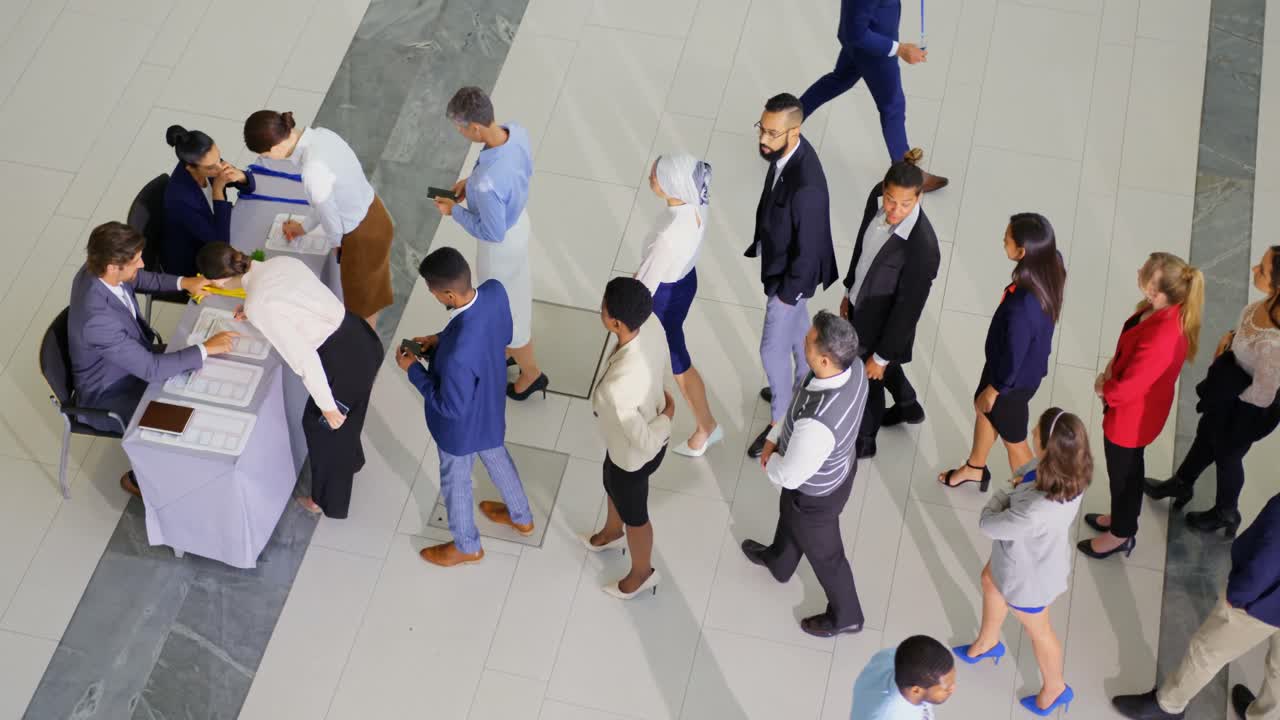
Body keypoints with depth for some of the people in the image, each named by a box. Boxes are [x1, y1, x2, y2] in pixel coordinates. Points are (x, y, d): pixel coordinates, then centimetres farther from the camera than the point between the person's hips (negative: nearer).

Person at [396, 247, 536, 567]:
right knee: (496, 456, 35)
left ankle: (467, 546, 52)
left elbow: (451, 407, -28)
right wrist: (442, 339, -4)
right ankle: (521, 517, 61)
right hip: (490, 406, 7)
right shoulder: (495, 291, -25)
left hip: (463, 426, -7)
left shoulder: (457, 354, -46)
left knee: (455, 483, 24)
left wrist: (413, 369, -18)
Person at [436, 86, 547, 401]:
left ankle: (530, 372, 43)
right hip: (520, 221, 8)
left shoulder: (487, 182, -43)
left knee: (503, 307, 19)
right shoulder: (517, 132, -20)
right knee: (517, 291, 31)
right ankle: (514, 347, 58)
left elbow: (493, 232, -28)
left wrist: (455, 211, -14)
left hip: (502, 245, -7)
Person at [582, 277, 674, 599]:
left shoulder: (617, 387, -47)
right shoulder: (652, 326, -25)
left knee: (633, 514, 25)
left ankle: (642, 573, 57)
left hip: (634, 455, -7)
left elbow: (643, 442, -33)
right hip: (641, 427, 7)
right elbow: (664, 370, -3)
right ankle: (612, 534, 70)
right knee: (612, 487, 37)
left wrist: (667, 416, -15)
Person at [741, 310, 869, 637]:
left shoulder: (816, 424, -48)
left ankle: (845, 616, 52)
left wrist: (770, 461, -8)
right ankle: (778, 562, 69)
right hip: (840, 466, 7)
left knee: (823, 553, 23)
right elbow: (801, 401, -2)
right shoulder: (852, 366, -24)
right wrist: (775, 437, -3)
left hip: (815, 494, -7)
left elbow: (788, 476, -29)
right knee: (789, 516, 36)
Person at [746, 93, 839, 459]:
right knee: (796, 325, 30)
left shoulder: (806, 185, -41)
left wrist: (788, 292, -16)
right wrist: (761, 243, 17)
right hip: (778, 256, 8)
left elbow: (809, 247, -29)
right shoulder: (785, 150, -14)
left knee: (773, 349, 9)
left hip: (790, 272, -8)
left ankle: (781, 421, 32)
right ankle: (803, 386, 55)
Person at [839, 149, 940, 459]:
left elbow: (908, 308, -26)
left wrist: (882, 355, -14)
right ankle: (908, 406, 63)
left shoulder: (922, 246, -39)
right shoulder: (877, 197, -19)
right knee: (877, 360, 33)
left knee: (869, 378, 20)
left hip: (885, 324, -7)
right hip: (862, 303, 7)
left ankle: (864, 441, 50)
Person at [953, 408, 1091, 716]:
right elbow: (1028, 471, -3)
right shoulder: (1072, 469, -27)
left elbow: (988, 525, -28)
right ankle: (987, 643, 64)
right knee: (990, 581, 35)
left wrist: (1003, 498, -12)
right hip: (1035, 550, 7)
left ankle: (1054, 688, 55)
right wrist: (1023, 481, -21)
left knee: (1037, 630, 24)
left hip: (1029, 574, -7)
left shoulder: (1035, 513, -49)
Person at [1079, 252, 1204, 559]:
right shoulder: (1169, 309, -16)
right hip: (1137, 407, 8)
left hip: (1132, 416, -8)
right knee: (1129, 468, 31)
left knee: (1123, 473, 18)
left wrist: (1103, 388, -12)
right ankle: (1122, 517, 55)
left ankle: (1120, 535, 44)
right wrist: (1112, 365, -6)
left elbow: (1125, 390, -32)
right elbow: (1129, 344, 5)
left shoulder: (1160, 339, -42)